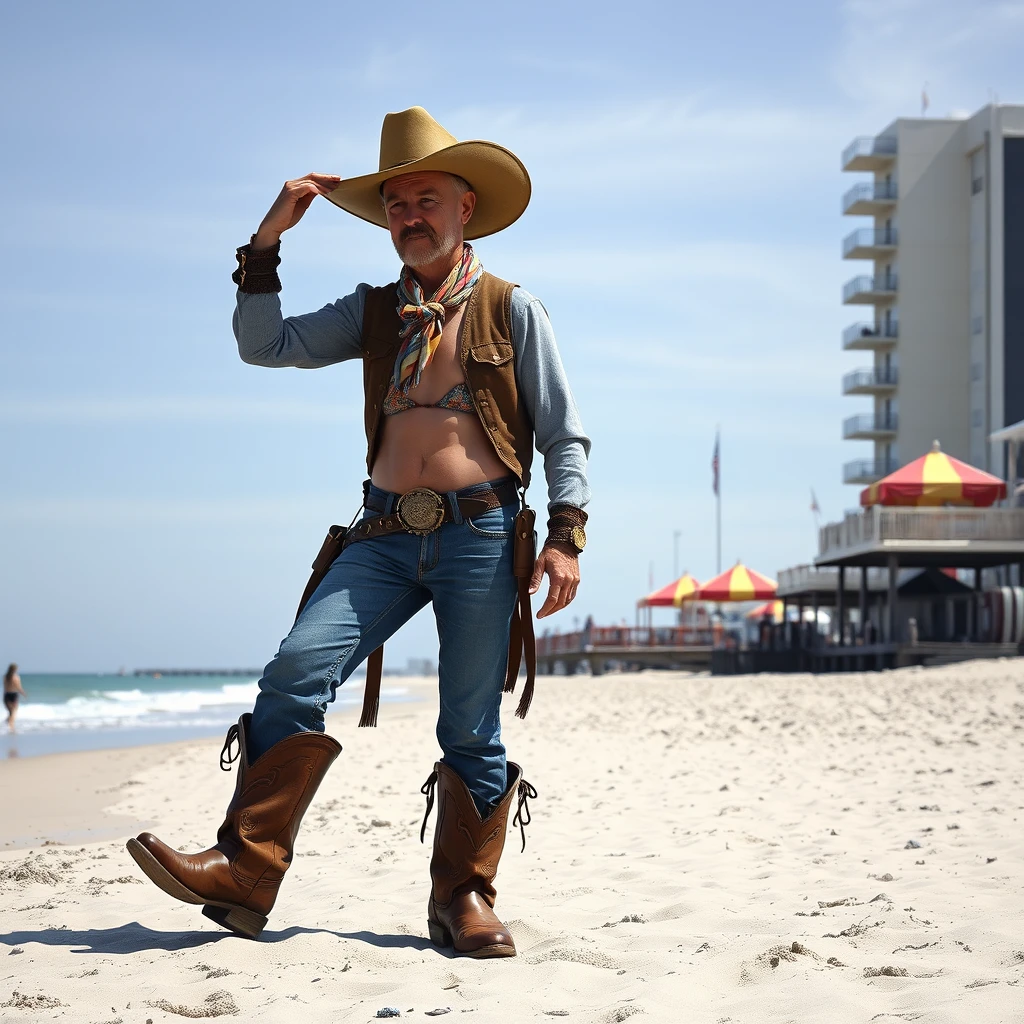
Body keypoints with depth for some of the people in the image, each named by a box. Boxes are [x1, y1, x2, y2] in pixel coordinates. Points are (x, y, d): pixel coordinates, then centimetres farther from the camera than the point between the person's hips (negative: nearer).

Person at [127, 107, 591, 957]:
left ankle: (464, 900, 13)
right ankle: (244, 873, -16)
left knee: (471, 729, 0)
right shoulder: (372, 313, 17)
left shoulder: (512, 311, 7)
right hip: (386, 535, 3)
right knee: (297, 671, -15)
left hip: (481, 535, -3)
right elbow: (267, 346, 10)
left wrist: (566, 537, -7)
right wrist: (267, 244, 4)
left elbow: (565, 436, 5)